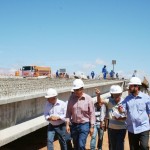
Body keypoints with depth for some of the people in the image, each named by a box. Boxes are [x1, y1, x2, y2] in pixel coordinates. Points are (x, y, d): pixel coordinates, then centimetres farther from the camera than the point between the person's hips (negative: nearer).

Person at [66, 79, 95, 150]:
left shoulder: (88, 98, -12)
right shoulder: (71, 97, -4)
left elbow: (91, 113, -7)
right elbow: (68, 111, 2)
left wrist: (92, 126, -6)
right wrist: (67, 124, -1)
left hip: (84, 125, -4)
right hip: (74, 125, 4)